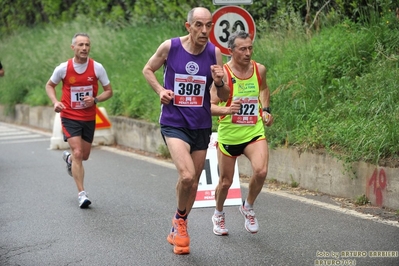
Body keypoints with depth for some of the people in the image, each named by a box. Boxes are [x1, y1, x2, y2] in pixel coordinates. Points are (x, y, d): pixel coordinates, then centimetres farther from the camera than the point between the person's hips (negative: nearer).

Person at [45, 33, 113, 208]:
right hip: (70, 116, -3)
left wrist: (95, 100, -18)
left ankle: (68, 158, 51)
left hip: (89, 118, 3)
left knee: (84, 156, 14)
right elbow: (49, 85, 7)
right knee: (78, 153, -16)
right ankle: (82, 194, -9)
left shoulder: (97, 68, -8)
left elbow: (109, 91, 1)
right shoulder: (63, 68, -10)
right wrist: (55, 102, -11)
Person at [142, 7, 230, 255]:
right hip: (174, 122, -3)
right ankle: (180, 218, 8)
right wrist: (160, 90, -9)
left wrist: (219, 82, -20)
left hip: (201, 125, 3)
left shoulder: (215, 53, -5)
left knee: (193, 182, 13)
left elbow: (224, 97, 2)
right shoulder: (170, 47, -10)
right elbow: (148, 70, 8)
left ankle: (178, 230, 35)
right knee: (186, 175, -22)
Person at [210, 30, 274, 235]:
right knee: (225, 182, 10)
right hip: (228, 134, -2)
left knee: (261, 171, -22)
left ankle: (248, 207, 8)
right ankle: (218, 215, 40)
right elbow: (210, 105, -17)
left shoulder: (259, 69, -1)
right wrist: (226, 109, -36)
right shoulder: (222, 73, -14)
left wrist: (265, 109, 10)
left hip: (254, 132, 2)